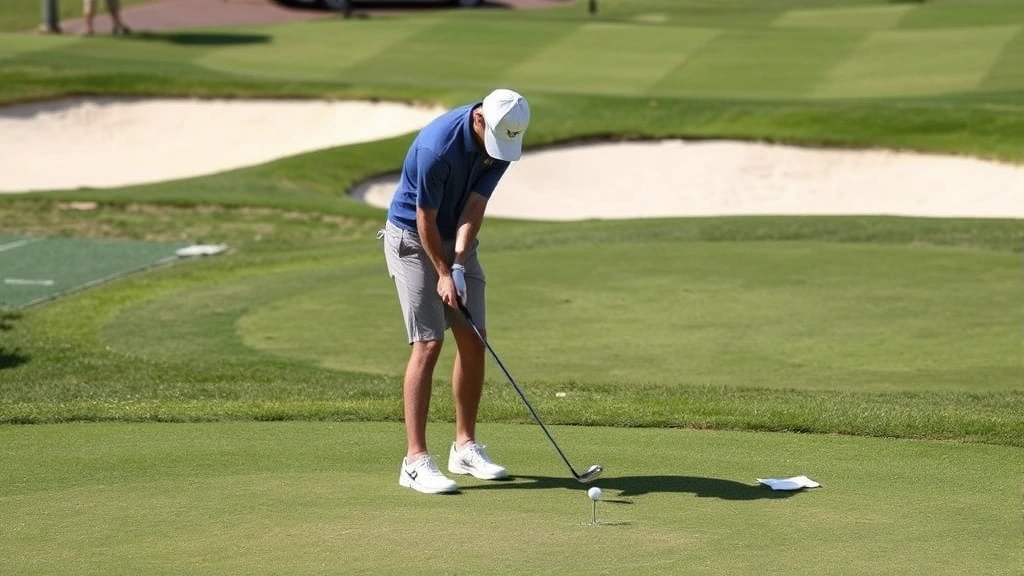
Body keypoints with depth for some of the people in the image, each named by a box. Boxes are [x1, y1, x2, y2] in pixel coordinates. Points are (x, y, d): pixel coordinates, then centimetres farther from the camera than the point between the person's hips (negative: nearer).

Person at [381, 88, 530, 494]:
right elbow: (425, 219, -21)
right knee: (428, 344, -13)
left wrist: (459, 265, -23)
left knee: (473, 339, 4)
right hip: (412, 237, -7)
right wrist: (443, 273, -15)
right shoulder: (437, 146, -32)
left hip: (457, 238, 7)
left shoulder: (502, 139, -11)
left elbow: (474, 207, -13)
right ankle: (415, 461, -12)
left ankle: (465, 446, 15)